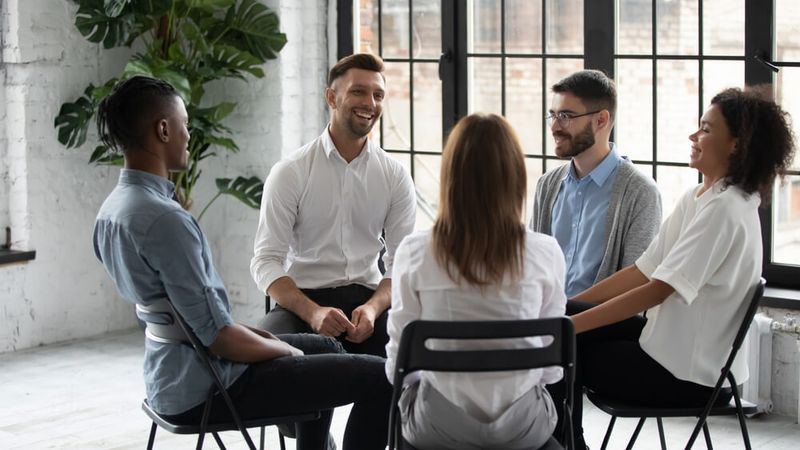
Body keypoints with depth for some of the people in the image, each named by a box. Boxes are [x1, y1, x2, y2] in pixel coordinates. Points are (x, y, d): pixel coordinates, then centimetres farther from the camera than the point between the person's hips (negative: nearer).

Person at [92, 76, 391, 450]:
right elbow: (216, 335, -25)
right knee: (379, 378, -9)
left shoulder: (111, 211, 5)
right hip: (205, 390, -10)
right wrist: (285, 351, -7)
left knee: (326, 348, 29)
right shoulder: (163, 219, -26)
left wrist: (261, 336, 12)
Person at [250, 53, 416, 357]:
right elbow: (266, 261, -6)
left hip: (369, 299, 2)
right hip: (303, 300, -2)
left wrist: (373, 307, -18)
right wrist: (313, 312, -23)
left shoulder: (395, 177, 7)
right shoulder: (290, 172, -1)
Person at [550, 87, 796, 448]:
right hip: (672, 341, 8)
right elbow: (643, 270, 9)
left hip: (691, 374, -8)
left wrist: (570, 324, -23)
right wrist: (567, 308, 1)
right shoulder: (695, 199, 9)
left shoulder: (727, 210, -20)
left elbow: (658, 289, -24)